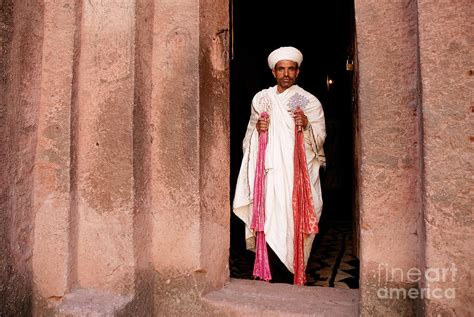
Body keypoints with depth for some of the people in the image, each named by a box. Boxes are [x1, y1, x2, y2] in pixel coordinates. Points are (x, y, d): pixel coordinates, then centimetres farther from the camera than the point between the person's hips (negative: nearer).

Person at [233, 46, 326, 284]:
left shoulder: (310, 102, 8)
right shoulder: (261, 99, 14)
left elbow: (320, 138, 4)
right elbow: (250, 137, 17)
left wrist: (306, 126, -16)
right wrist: (257, 128, -5)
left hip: (299, 172, -1)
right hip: (271, 171, 1)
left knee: (295, 221, -4)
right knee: (272, 221, -5)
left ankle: (291, 274, 9)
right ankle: (276, 278, 5)